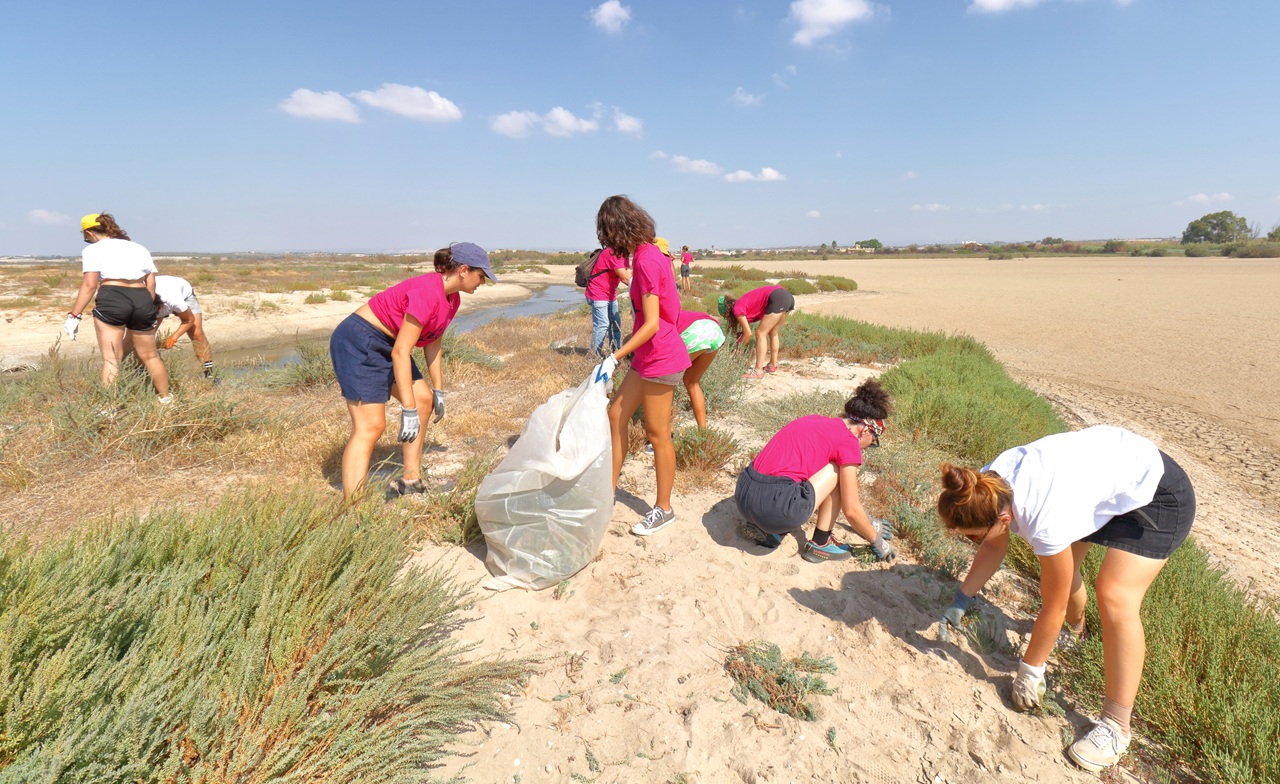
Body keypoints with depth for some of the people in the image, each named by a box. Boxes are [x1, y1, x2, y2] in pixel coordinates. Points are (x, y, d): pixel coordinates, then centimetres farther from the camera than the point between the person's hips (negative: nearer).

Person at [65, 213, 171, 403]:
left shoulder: (93, 249, 6)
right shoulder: (140, 248, 21)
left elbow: (89, 285, -5)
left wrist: (74, 315, -3)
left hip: (111, 300, -4)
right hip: (142, 299, 4)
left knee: (111, 359, 0)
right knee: (150, 356, 16)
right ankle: (166, 399, 23)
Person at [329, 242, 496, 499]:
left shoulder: (451, 299, 3)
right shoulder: (427, 293, -26)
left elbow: (432, 342, 14)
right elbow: (400, 352, -28)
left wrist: (438, 389, 16)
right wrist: (408, 410, -26)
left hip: (385, 344, 10)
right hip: (358, 342, -10)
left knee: (423, 400, 10)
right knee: (370, 427, -15)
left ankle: (410, 483, 17)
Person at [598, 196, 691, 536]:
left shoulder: (646, 260, -19)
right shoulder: (650, 252, 8)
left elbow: (652, 324, -22)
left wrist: (615, 357, -20)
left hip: (660, 358, -10)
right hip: (647, 356, 10)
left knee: (657, 434, 2)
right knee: (615, 415, 13)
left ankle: (663, 509, 19)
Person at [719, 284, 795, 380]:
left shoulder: (737, 309, 1)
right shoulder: (742, 304, 25)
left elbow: (748, 333, 3)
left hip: (777, 299, -9)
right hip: (787, 296, 9)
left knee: (761, 334, -1)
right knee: (773, 333, 20)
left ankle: (758, 371, -2)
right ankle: (773, 365, 28)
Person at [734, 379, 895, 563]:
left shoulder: (816, 420, 23)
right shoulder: (849, 442, 1)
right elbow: (851, 510, 5)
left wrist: (866, 520, 49)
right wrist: (876, 540, 24)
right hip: (777, 509, -8)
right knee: (838, 471, 12)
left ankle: (764, 528, 16)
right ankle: (820, 544, 16)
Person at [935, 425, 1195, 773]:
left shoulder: (1046, 520, -41)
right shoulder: (988, 484, -21)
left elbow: (1053, 606, -26)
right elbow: (994, 548, -2)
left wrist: (1030, 671, -14)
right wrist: (959, 604, -5)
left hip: (1157, 494, -8)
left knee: (1115, 597, -22)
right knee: (1060, 566, 16)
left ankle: (1116, 726, -8)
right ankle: (1074, 629, 50)